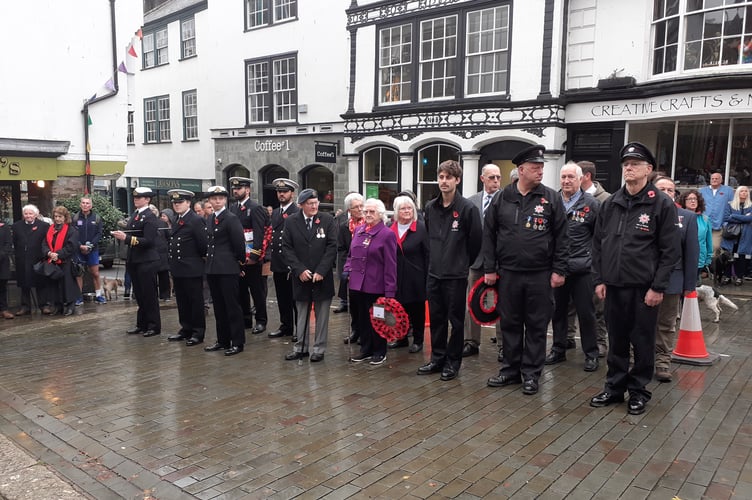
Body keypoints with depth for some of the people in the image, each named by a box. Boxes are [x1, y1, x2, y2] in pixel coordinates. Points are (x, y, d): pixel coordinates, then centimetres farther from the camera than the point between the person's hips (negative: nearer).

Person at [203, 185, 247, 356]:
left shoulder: (231, 218, -11)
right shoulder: (210, 219, 13)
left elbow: (239, 243, -12)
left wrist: (240, 260, -1)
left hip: (228, 268, -8)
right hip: (212, 268, 8)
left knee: (232, 306, -2)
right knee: (219, 307, 13)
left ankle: (237, 342, 6)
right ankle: (222, 341, 23)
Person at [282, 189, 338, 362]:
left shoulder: (327, 220, -3)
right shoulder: (291, 222, 0)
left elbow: (332, 247, -6)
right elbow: (287, 248, -1)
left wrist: (321, 271, -13)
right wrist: (299, 270, -11)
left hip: (323, 276, -1)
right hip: (301, 276, 1)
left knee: (322, 315, 7)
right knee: (302, 315, 12)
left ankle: (319, 349, 18)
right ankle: (301, 347, 23)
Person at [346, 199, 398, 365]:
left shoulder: (387, 234, -10)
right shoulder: (358, 231, 9)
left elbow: (390, 265, -12)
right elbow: (351, 254, 21)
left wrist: (390, 291, -16)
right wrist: (347, 269, 2)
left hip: (376, 286, -6)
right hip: (357, 284, 6)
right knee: (362, 319, 14)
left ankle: (380, 352, 22)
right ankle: (366, 350, 28)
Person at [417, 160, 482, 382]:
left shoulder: (467, 208, -11)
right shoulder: (430, 207, 6)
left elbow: (476, 240, -5)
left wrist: (463, 263, 4)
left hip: (456, 275, -5)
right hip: (434, 273, 5)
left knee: (456, 320, 6)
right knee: (436, 319, 13)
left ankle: (453, 362, 18)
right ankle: (437, 359, 25)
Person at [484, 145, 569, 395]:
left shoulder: (551, 198, -1)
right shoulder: (502, 198, 3)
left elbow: (561, 237, -1)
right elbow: (489, 234, 5)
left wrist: (559, 270, -5)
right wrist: (489, 269, 2)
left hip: (540, 275, -1)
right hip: (508, 273, 2)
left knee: (536, 326, 7)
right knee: (510, 324, 11)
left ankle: (531, 373, 19)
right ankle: (510, 369, 25)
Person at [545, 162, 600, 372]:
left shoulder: (591, 204, -3)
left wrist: (593, 257, 0)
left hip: (582, 268, -3)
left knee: (586, 312, 4)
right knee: (558, 310, 12)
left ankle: (591, 354, 17)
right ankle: (558, 349, 25)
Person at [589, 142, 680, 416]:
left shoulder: (662, 204, -5)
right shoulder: (610, 204, 8)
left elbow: (670, 250, -7)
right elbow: (598, 244, 11)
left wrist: (658, 287, -11)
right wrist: (599, 279, 5)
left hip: (644, 288, -4)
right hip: (614, 286, 4)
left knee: (642, 342, 7)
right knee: (616, 341, 13)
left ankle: (638, 391, 22)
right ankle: (614, 387, 26)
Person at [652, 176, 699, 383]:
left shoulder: (687, 217, 1)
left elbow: (692, 253, 1)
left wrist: (689, 284, -2)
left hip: (671, 279, 1)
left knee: (667, 324, 11)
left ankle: (663, 363, 20)